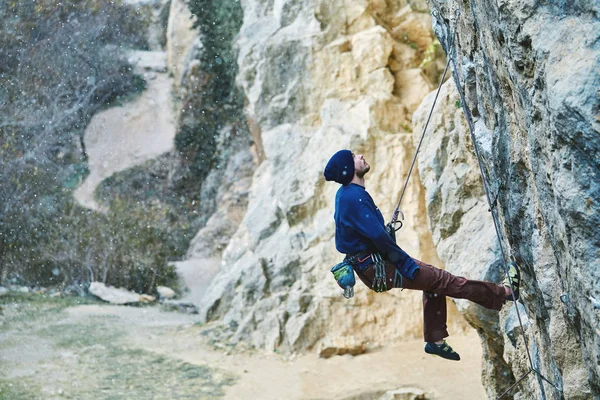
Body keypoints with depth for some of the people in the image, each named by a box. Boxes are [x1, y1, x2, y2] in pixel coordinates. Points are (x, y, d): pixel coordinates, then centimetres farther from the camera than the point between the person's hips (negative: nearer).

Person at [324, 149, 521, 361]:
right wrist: (407, 264, -16)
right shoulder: (354, 196, -23)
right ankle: (504, 292, 9)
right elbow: (378, 236, -26)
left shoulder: (345, 194, 9)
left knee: (434, 281, 18)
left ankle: (435, 340, 23)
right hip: (377, 268, -11)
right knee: (444, 280, -2)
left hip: (371, 264, 11)